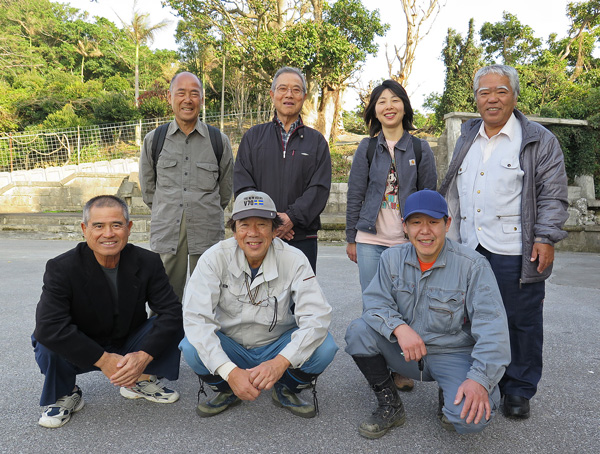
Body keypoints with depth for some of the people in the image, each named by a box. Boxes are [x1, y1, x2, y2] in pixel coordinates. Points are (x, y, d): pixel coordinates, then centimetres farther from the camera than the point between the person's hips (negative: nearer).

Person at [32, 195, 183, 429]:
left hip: (130, 349, 2)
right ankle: (65, 394, 0)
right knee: (49, 343, -31)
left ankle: (142, 380, 4)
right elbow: (48, 325, -32)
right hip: (81, 354, -2)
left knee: (174, 322, -19)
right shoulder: (61, 268, -21)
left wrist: (144, 356, -31)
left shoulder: (148, 262, -14)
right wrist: (103, 359, -33)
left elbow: (171, 311, -18)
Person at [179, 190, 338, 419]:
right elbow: (196, 317, -25)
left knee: (324, 347, -26)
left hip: (277, 346, 0)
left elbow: (317, 316, -24)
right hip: (231, 347, 0)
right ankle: (227, 391, 5)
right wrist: (230, 371, -36)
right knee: (192, 347, -29)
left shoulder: (293, 260, -18)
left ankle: (285, 390, 6)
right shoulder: (215, 258, -18)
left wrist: (280, 362, -39)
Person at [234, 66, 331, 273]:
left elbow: (320, 188, 1)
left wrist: (292, 217, -14)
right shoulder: (253, 136, 13)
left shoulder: (316, 141, 12)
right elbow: (242, 183, 3)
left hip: (302, 238, 0)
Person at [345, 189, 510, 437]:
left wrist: (480, 379, -30)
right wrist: (399, 327, -28)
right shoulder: (392, 258, -3)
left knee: (471, 418, -29)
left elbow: (492, 327, -18)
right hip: (406, 351, 3)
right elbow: (375, 303, -6)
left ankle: (449, 398, 11)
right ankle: (389, 405, 0)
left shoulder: (473, 265, -14)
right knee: (358, 331, -20)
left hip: (454, 355, -3)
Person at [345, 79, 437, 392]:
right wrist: (351, 238, 5)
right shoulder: (367, 148, 5)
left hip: (408, 241, 0)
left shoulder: (421, 149, 6)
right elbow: (355, 195, 6)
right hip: (371, 240, 0)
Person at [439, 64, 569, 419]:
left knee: (522, 321, 6)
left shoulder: (539, 141, 0)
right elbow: (453, 192, 20)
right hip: (469, 247, 5)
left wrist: (546, 238, -11)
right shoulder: (467, 140, 15)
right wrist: (450, 234, 16)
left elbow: (553, 195, -3)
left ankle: (519, 390, 24)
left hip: (516, 251, -4)